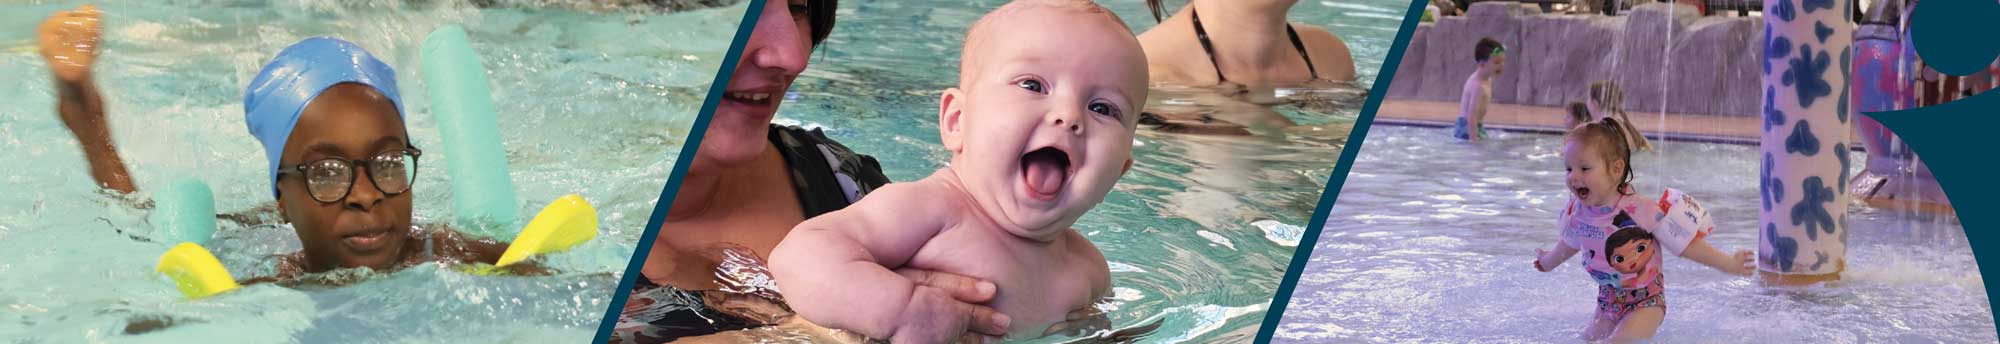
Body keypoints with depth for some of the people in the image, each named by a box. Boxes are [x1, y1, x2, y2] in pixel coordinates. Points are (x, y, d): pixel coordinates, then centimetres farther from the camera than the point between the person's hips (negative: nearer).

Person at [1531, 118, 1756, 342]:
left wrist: (1729, 264, -16)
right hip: (1608, 300, 6)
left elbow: (1686, 244, -18)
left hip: (1645, 301, -6)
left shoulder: (1643, 211, -27)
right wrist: (1549, 262, 34)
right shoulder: (1578, 211, -8)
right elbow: (1569, 243, 16)